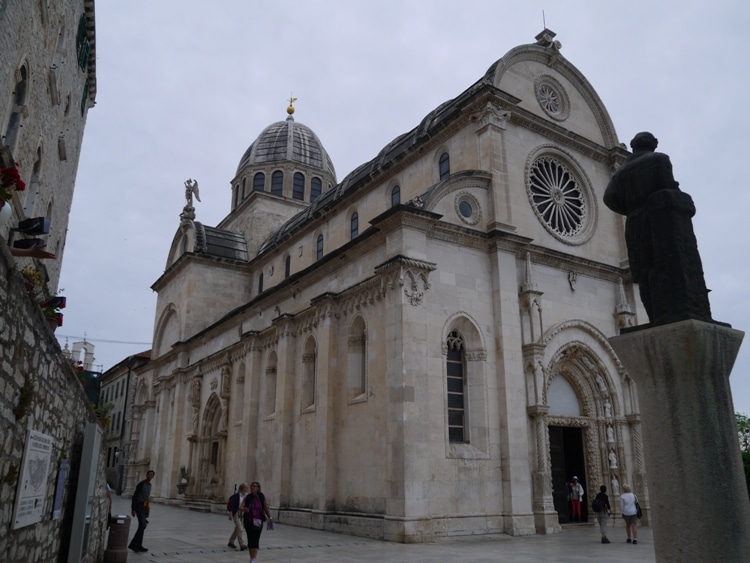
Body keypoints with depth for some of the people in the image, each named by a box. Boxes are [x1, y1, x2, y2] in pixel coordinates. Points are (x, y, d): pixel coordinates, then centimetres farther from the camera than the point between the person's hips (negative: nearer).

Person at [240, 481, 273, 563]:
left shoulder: (262, 497, -4)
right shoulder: (248, 497, -5)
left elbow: (265, 507, 6)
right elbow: (240, 507, -13)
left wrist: (270, 517, 4)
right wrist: (244, 509, -35)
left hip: (258, 522, -2)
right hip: (248, 522, 2)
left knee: (255, 540, -9)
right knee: (250, 540, 10)